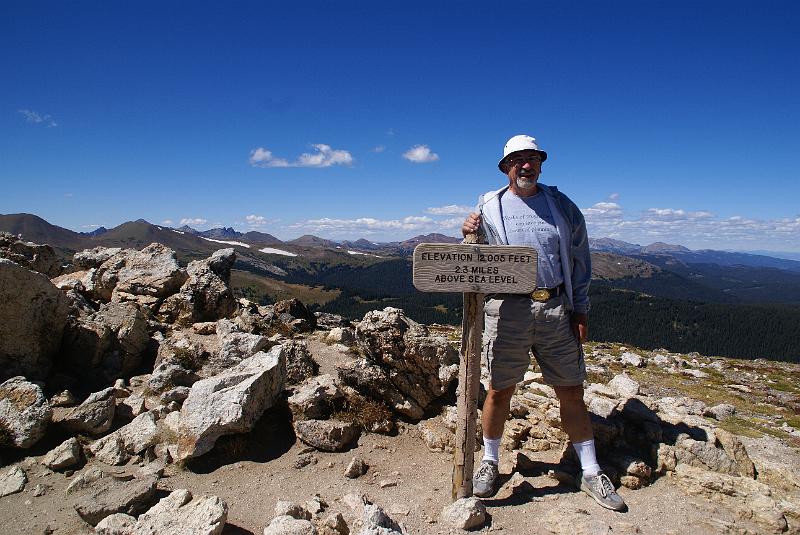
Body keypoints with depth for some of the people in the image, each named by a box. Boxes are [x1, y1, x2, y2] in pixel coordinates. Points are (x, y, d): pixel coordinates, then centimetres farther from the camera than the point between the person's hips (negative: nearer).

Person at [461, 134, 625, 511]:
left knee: (572, 392, 10)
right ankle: (489, 462, 29)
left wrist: (580, 309, 6)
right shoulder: (488, 206, 5)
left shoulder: (562, 205, 10)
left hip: (556, 310, 2)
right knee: (499, 391, 8)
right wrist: (468, 236, -14)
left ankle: (590, 473, 27)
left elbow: (579, 260, 12)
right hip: (507, 309, -1)